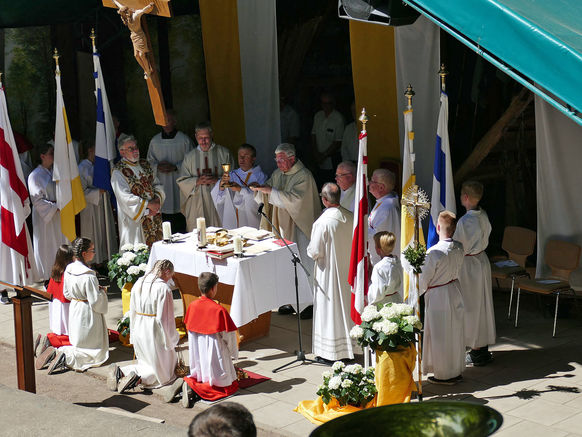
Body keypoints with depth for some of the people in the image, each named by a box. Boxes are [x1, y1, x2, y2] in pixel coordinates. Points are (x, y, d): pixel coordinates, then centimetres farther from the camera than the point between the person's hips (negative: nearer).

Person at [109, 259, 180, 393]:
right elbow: (164, 319, -19)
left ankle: (120, 372, -2)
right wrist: (171, 340, -6)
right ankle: (138, 379, -18)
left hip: (139, 332, 7)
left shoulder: (138, 283, 3)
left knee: (146, 364, 24)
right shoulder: (163, 288, -19)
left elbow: (132, 312, 11)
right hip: (154, 335, -7)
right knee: (162, 371, 10)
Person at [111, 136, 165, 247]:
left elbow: (157, 184, 13)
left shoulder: (145, 165, 12)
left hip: (154, 215, 6)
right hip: (134, 219, -6)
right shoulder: (118, 171, -10)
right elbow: (125, 197, -18)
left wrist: (157, 199, -9)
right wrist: (148, 204, -18)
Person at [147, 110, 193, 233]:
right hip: (161, 183, 3)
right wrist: (158, 166, -5)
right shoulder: (155, 141, 11)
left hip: (179, 182, -3)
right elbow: (150, 160, 16)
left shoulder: (184, 139, 0)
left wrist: (175, 167, -13)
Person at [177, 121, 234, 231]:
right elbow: (182, 181, 7)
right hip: (197, 204, 1)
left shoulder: (224, 153, 6)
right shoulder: (189, 157, 10)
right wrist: (197, 181, -11)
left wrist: (218, 179, -15)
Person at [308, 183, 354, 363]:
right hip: (348, 270, 6)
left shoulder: (323, 222, -23)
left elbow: (315, 252, -18)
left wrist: (309, 249, 4)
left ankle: (330, 353, 10)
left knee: (329, 309, 3)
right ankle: (349, 346, 27)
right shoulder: (350, 217, -4)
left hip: (329, 272, -6)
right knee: (346, 305, 17)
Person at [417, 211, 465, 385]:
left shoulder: (434, 253, -26)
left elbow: (424, 280, -16)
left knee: (440, 336, 7)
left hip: (437, 298, -6)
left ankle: (444, 375, 18)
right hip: (455, 291, 6)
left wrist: (417, 294, 1)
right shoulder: (459, 248, -8)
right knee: (455, 332, 17)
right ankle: (456, 371, 30)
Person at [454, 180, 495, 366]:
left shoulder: (465, 221, -24)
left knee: (471, 307, 3)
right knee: (482, 304, 16)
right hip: (482, 260, 8)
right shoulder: (483, 216, 1)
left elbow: (460, 249, -19)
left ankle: (477, 352, 11)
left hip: (469, 265, -8)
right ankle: (483, 347, 27)